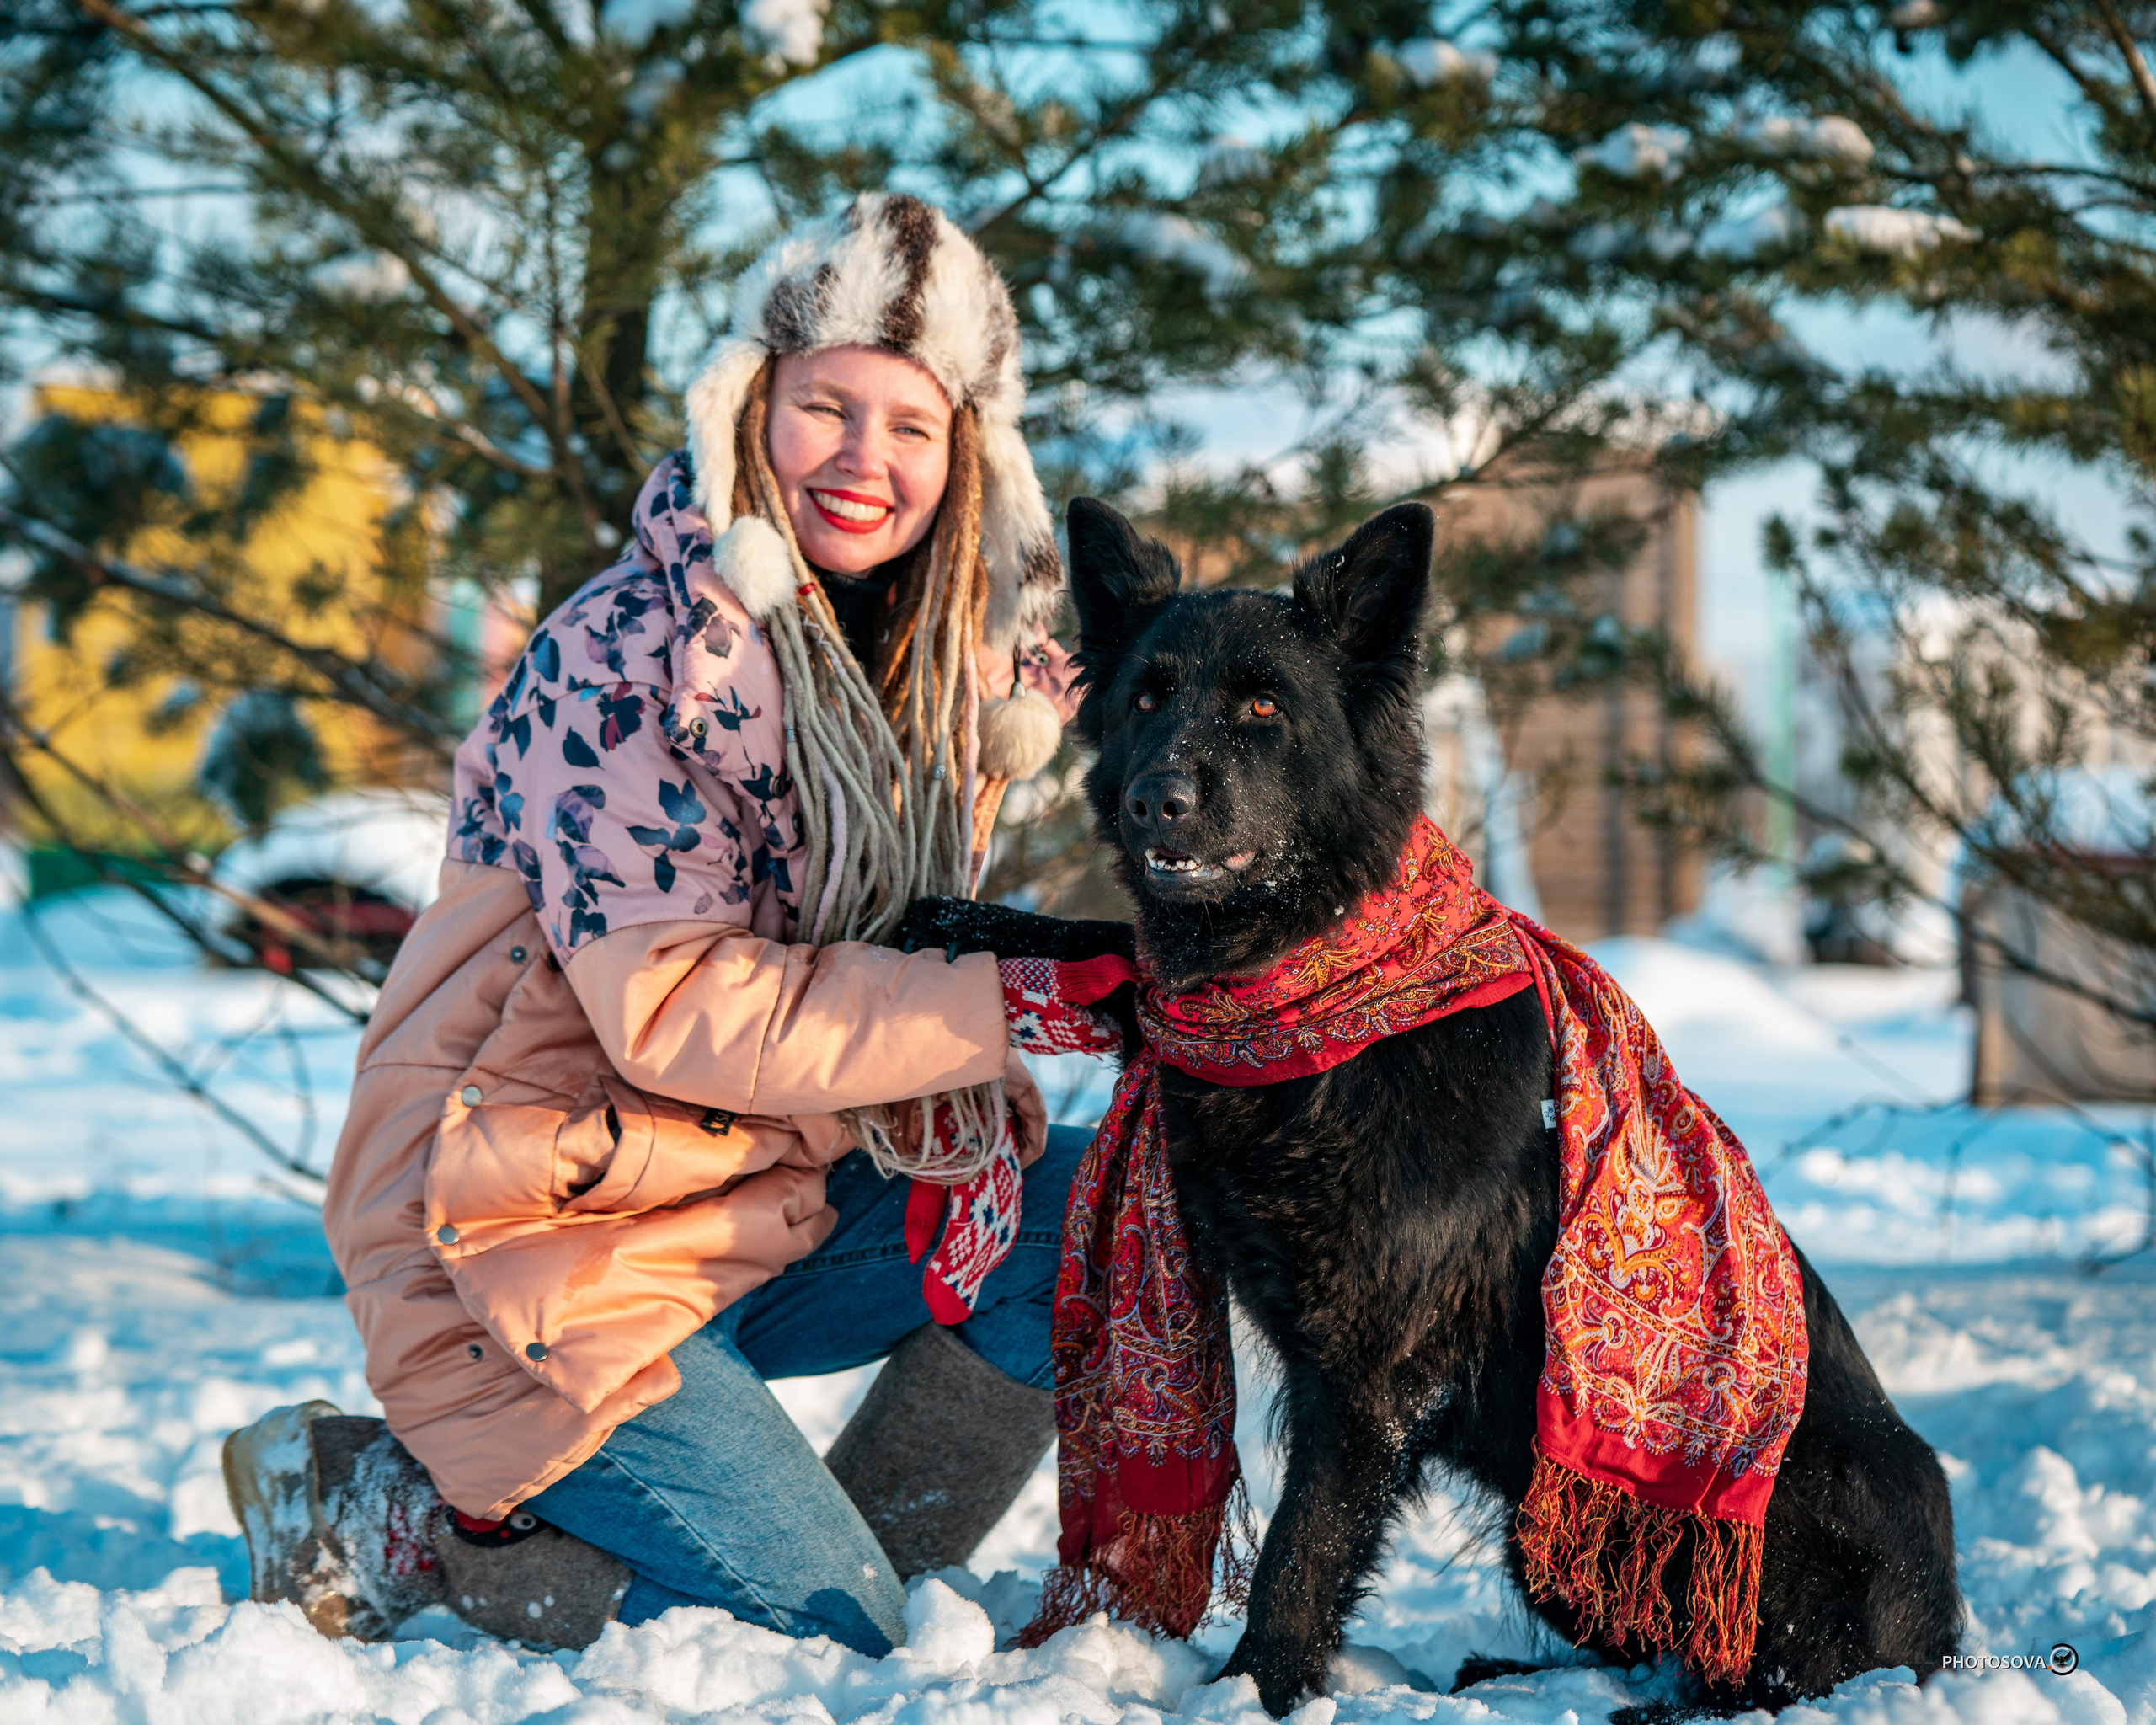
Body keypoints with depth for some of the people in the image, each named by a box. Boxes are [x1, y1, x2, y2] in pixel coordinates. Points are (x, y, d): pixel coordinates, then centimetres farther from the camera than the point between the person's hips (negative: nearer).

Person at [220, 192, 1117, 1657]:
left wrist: (961, 1130, -9)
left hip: (770, 1204, 8)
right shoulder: (632, 657, -18)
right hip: (540, 1245, -8)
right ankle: (369, 1519, 2)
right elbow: (676, 1007, -25)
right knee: (832, 1643, -12)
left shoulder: (953, 662, 5)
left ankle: (868, 1572, 4)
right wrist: (1005, 1004, -26)